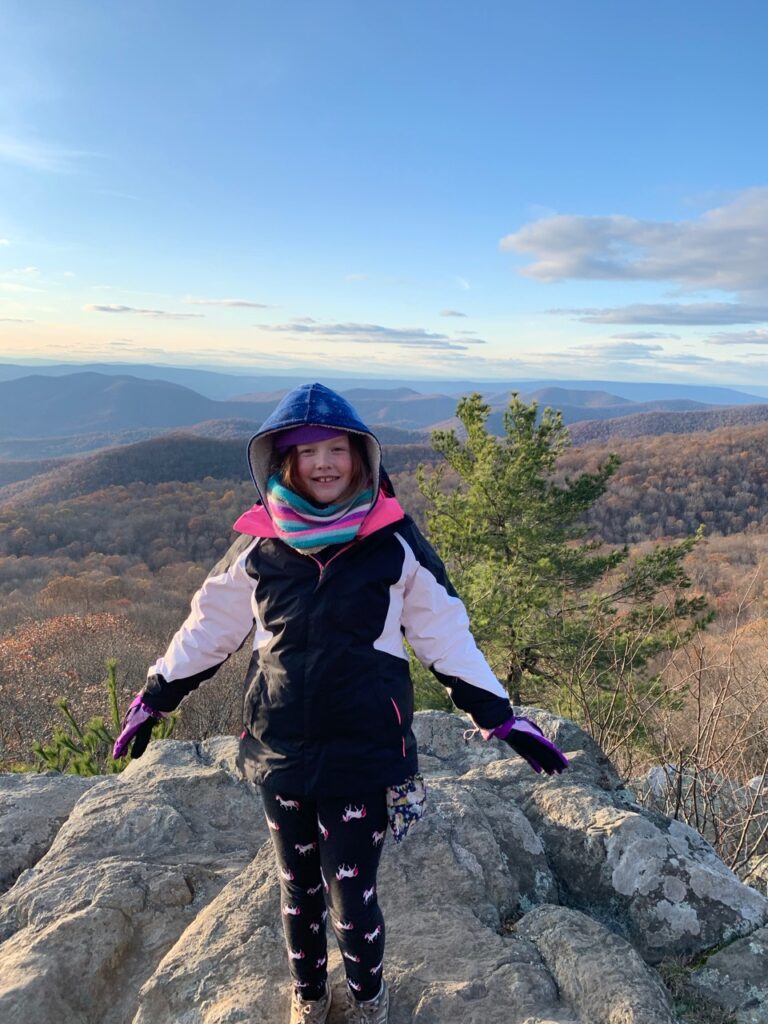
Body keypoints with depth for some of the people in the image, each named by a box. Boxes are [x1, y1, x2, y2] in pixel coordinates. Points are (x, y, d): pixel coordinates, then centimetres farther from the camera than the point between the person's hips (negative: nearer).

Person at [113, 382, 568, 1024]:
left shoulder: (395, 542, -9)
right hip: (279, 751, 3)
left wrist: (501, 717, -3)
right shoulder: (260, 544, -5)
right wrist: (153, 700, 15)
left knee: (352, 896, 4)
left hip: (363, 752, -2)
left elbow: (446, 636, -2)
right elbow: (209, 629, 8)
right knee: (298, 887, 20)